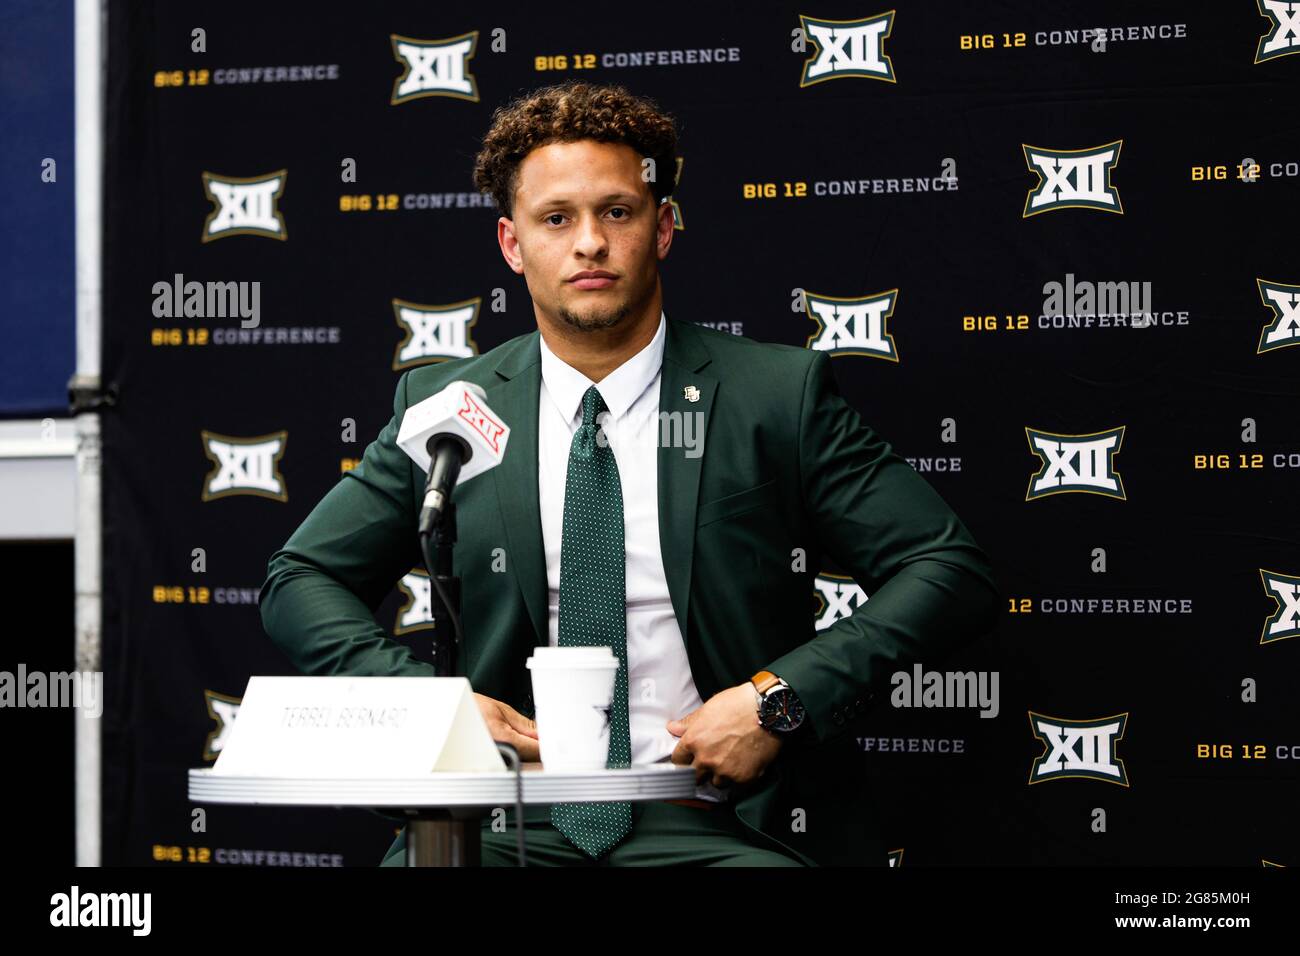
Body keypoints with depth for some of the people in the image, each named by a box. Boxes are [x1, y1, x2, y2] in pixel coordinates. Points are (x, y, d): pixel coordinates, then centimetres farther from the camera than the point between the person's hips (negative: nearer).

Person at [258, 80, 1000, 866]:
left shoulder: (779, 397, 3)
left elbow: (953, 573, 0)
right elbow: (300, 580, 16)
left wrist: (782, 698, -12)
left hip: (713, 823, -1)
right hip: (512, 823, 1)